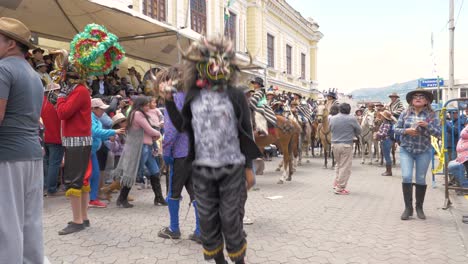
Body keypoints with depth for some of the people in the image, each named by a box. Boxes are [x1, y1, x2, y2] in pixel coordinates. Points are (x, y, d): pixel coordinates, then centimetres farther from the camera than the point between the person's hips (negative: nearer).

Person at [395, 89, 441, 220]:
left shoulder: (432, 115, -1)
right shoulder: (405, 113, 1)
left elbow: (438, 133, -4)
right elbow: (396, 129, 4)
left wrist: (427, 125, -20)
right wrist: (406, 131, -15)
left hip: (424, 152, 0)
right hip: (406, 150, 0)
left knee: (421, 179, 7)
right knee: (406, 177, -11)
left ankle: (419, 208, 23)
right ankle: (408, 207, 2)